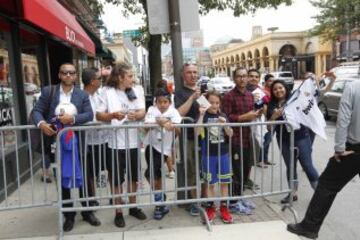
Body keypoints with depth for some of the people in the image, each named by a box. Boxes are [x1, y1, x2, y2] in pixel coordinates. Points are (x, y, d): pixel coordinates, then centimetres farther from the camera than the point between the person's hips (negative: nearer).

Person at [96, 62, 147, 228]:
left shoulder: (134, 92, 9)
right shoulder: (107, 92, -5)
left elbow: (143, 112, -1)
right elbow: (98, 115, -9)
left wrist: (136, 115, -24)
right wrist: (112, 115, -29)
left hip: (133, 142, 5)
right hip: (115, 143, -4)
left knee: (133, 177, 16)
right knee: (116, 180, 7)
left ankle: (133, 207, 34)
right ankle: (118, 212, 22)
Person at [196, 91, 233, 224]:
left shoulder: (223, 115, 5)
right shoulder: (204, 116, -4)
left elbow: (230, 134, 1)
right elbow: (197, 132, -19)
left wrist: (225, 124, -16)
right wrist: (201, 115, -23)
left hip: (223, 153, 3)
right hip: (208, 154, -3)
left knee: (224, 182, 9)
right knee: (209, 183, 7)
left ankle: (224, 208, 21)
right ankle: (210, 208, 20)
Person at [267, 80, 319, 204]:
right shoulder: (271, 106, 6)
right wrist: (274, 116, -15)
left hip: (301, 137, -3)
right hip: (284, 141, 3)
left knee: (307, 165, -1)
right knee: (290, 167, 13)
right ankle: (293, 193, 25)